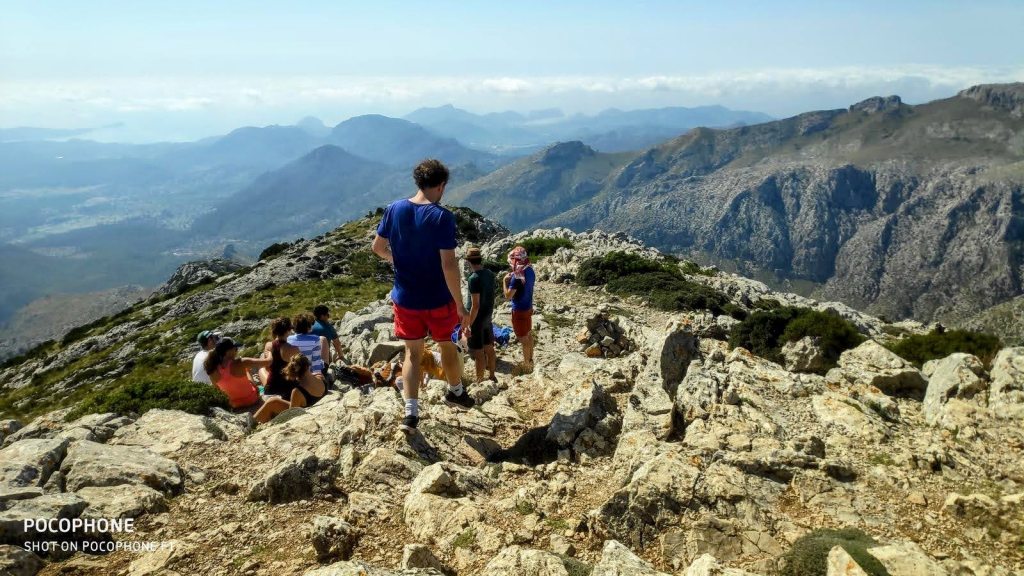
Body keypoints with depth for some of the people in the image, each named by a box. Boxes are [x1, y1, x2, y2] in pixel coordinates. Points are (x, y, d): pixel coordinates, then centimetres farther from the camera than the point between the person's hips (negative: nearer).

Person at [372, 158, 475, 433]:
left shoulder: (394, 209, -4)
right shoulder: (442, 217, -19)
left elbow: (378, 247, 5)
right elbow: (448, 265, -22)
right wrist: (460, 305, -14)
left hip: (405, 299, 3)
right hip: (438, 300, -3)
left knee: (412, 353, 14)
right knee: (447, 345, 20)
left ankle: (410, 412, 5)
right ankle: (456, 392, 41)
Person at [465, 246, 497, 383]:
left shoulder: (474, 278, -23)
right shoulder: (490, 274, 1)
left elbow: (475, 305, -24)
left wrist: (469, 325, -18)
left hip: (477, 319, -8)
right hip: (488, 317, 8)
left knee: (478, 353, 3)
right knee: (489, 348, 18)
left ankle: (479, 382, 14)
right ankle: (492, 376, 31)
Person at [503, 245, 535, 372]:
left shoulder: (517, 276, -27)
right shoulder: (530, 270, -1)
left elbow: (508, 296, -21)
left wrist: (504, 280, -11)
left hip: (519, 310, -9)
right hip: (528, 307, 9)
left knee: (524, 339, 4)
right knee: (529, 335, 21)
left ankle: (526, 365, 17)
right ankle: (530, 360, 35)